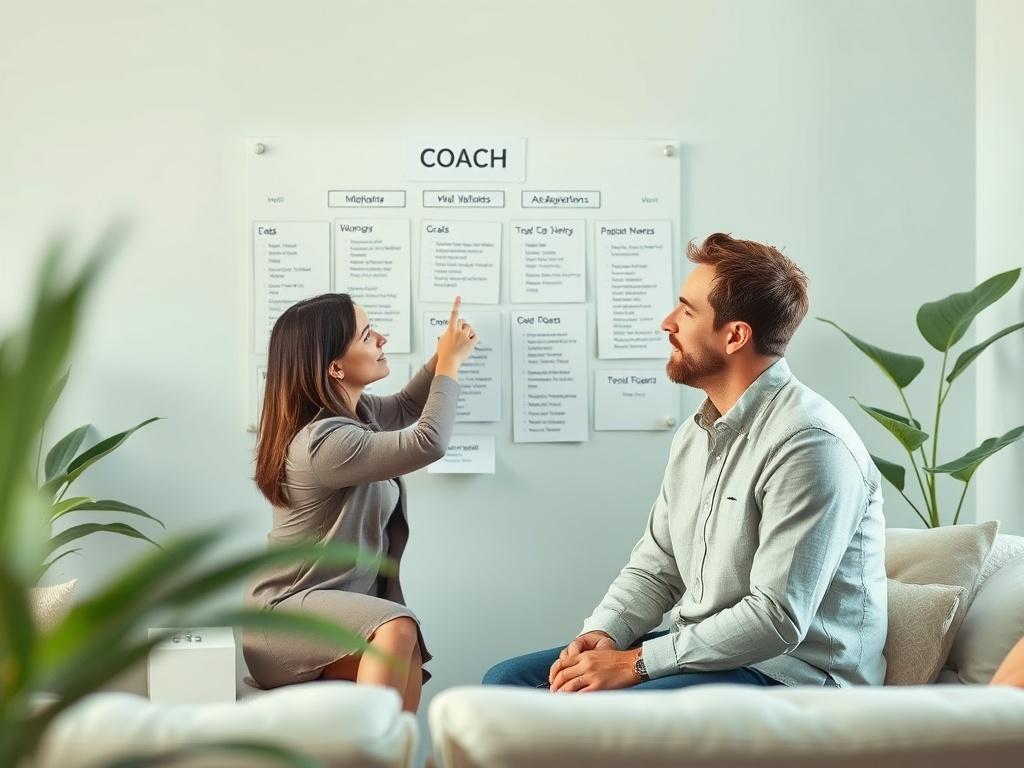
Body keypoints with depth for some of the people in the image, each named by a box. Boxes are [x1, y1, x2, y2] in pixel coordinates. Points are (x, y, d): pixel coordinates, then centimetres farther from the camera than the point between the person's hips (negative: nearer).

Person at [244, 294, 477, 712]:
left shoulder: (355, 411, 6)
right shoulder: (325, 441, -23)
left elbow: (405, 408, 27)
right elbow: (428, 443, -23)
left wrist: (442, 357, 8)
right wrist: (450, 363, -9)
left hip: (339, 607, 8)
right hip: (288, 614, -8)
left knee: (406, 669, -19)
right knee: (398, 630, -33)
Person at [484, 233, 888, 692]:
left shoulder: (809, 445, -20)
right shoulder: (696, 433, 10)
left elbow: (777, 619, -25)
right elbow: (654, 567, 14)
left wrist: (634, 663, -22)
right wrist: (603, 634, -6)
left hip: (791, 672, -9)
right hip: (700, 650, 9)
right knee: (507, 683, 3)